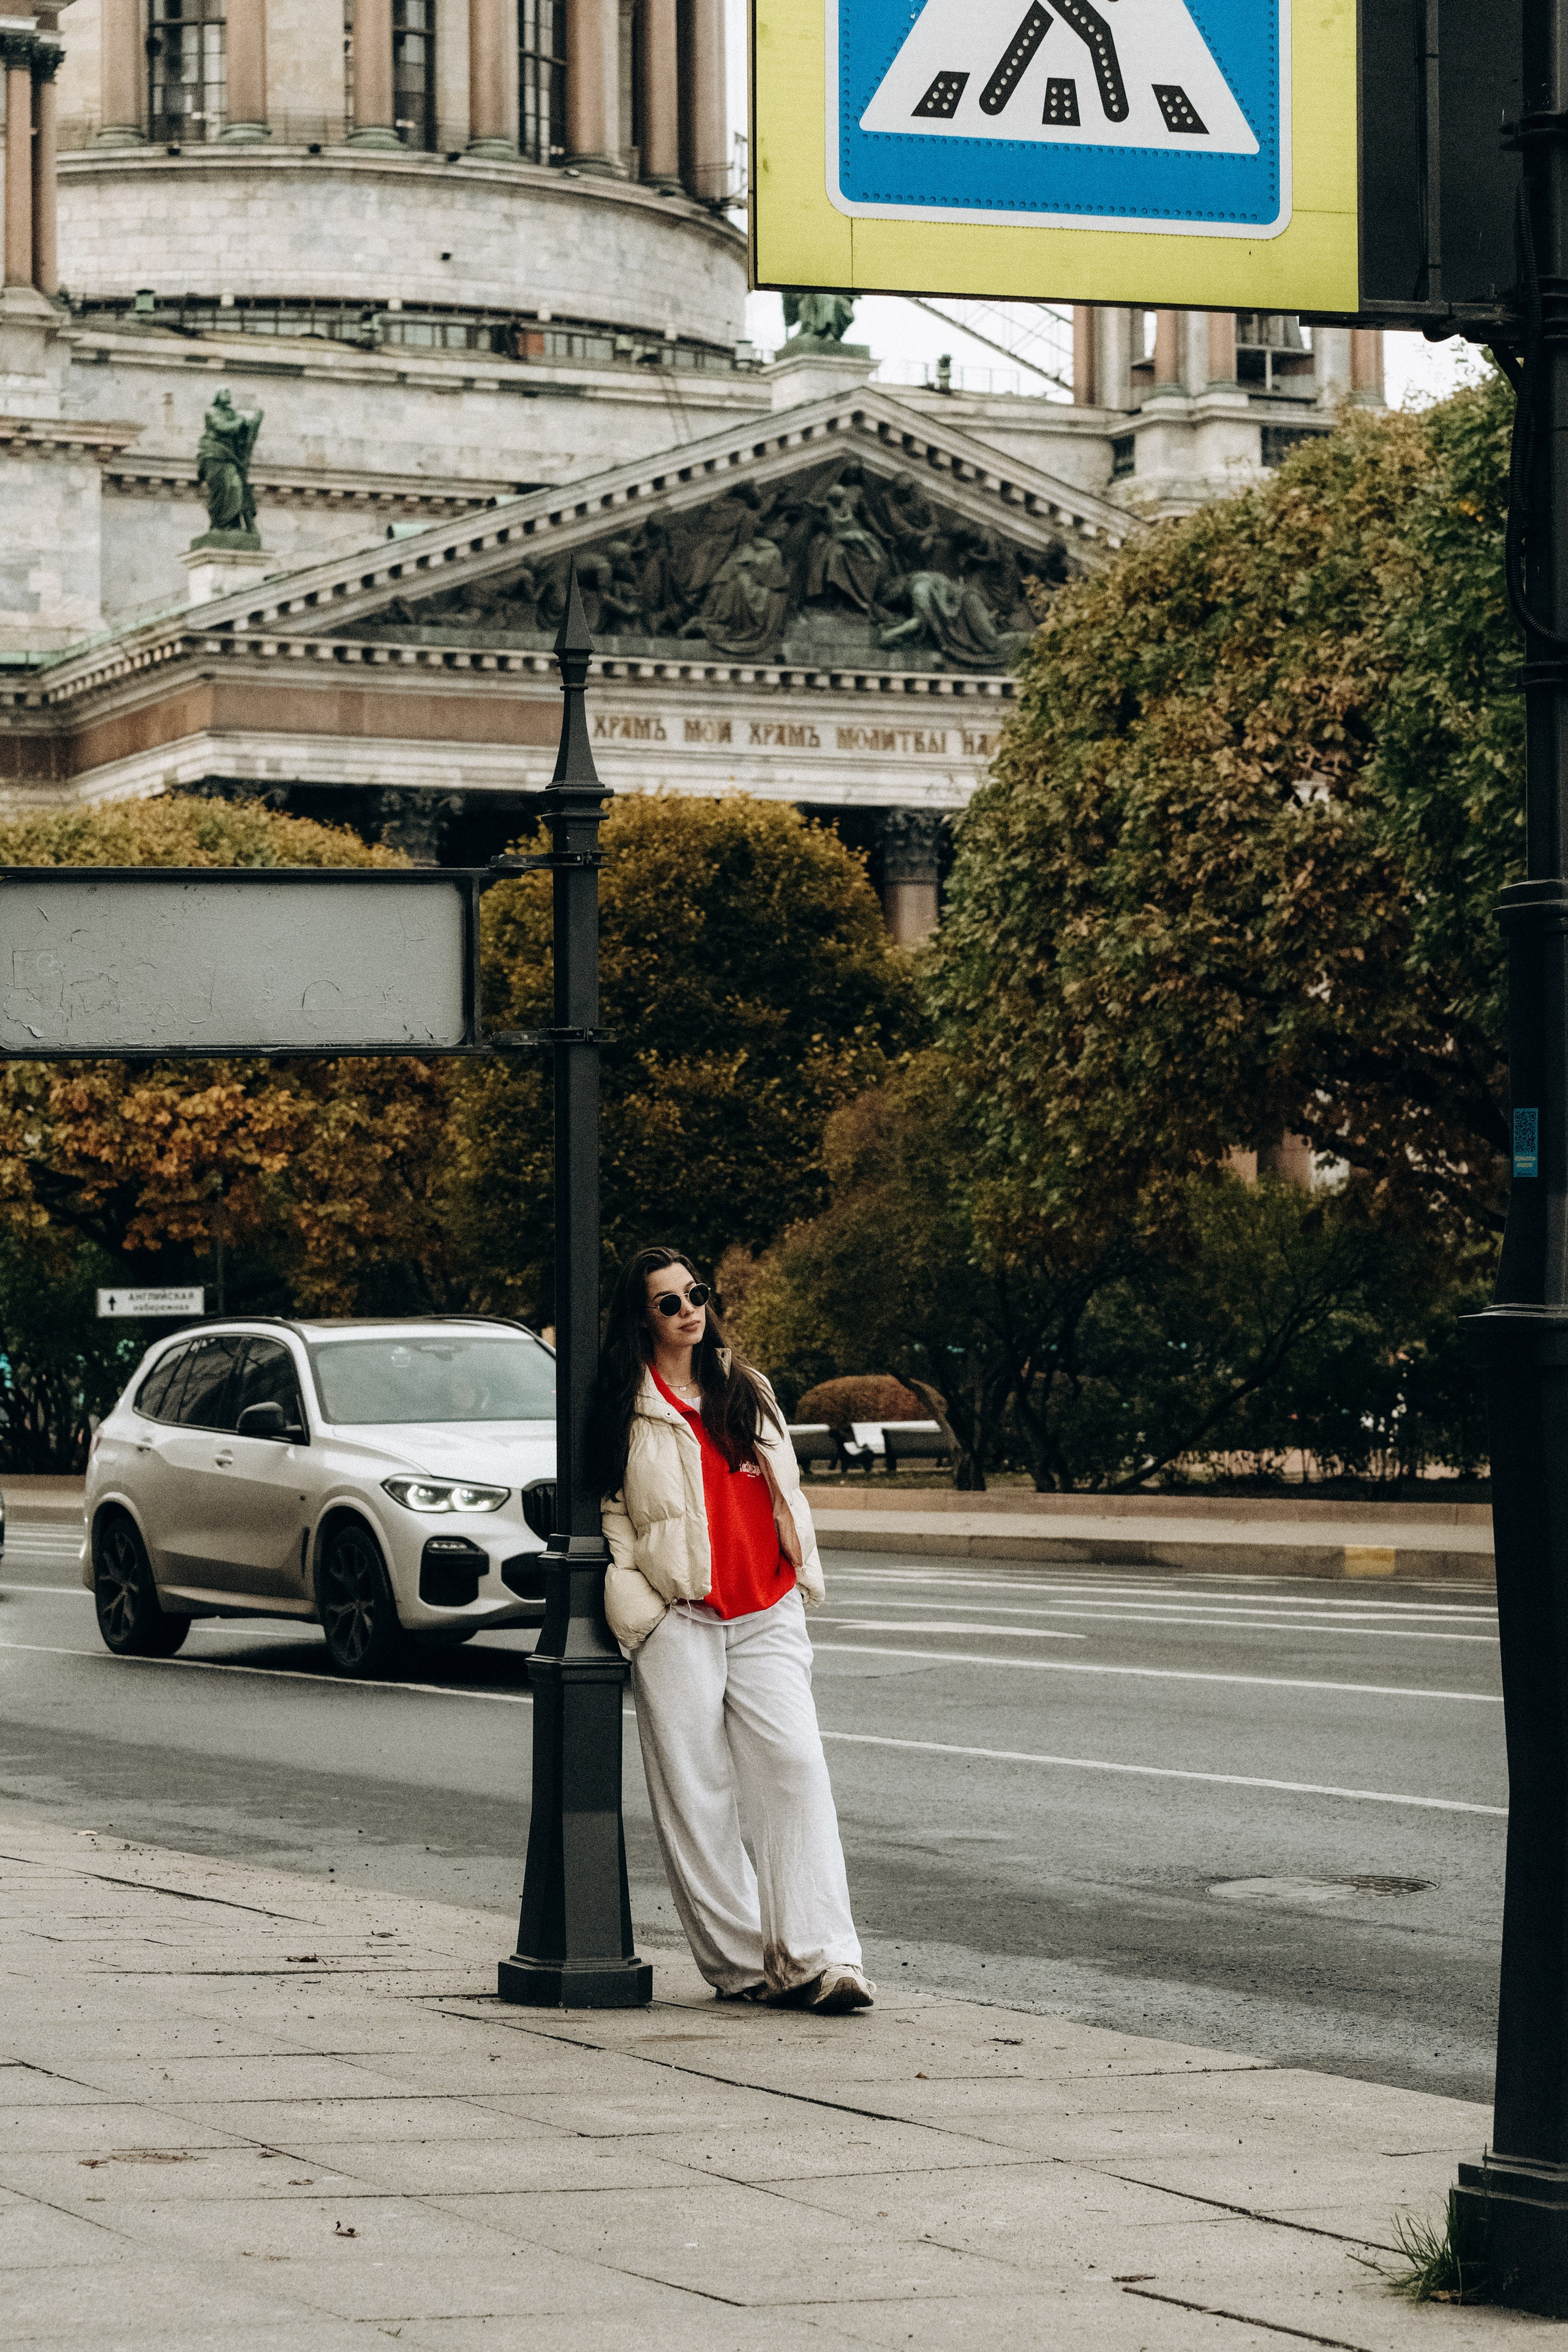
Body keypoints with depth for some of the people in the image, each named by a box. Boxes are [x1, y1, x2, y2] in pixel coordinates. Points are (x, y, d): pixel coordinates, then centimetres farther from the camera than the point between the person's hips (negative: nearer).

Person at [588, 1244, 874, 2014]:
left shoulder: (747, 1390, 17)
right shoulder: (625, 1409, 4)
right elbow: (607, 1516, 1)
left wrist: (805, 1576, 13)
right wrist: (637, 1609, -8)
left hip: (765, 1618, 3)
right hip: (679, 1623, -3)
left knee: (796, 1769, -11)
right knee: (695, 1797, -3)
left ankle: (819, 1958, -16)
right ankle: (741, 1963, 4)